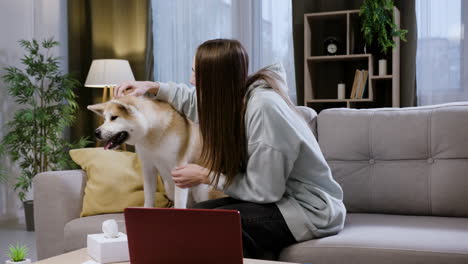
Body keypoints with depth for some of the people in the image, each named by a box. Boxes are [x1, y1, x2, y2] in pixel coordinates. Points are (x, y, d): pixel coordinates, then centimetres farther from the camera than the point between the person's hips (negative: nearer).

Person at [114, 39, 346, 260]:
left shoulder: (263, 107, -26)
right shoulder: (235, 96, 0)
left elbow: (263, 190, -22)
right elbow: (197, 102, 26)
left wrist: (205, 176, -13)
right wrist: (152, 87, 21)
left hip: (313, 209, -8)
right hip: (280, 196, 8)